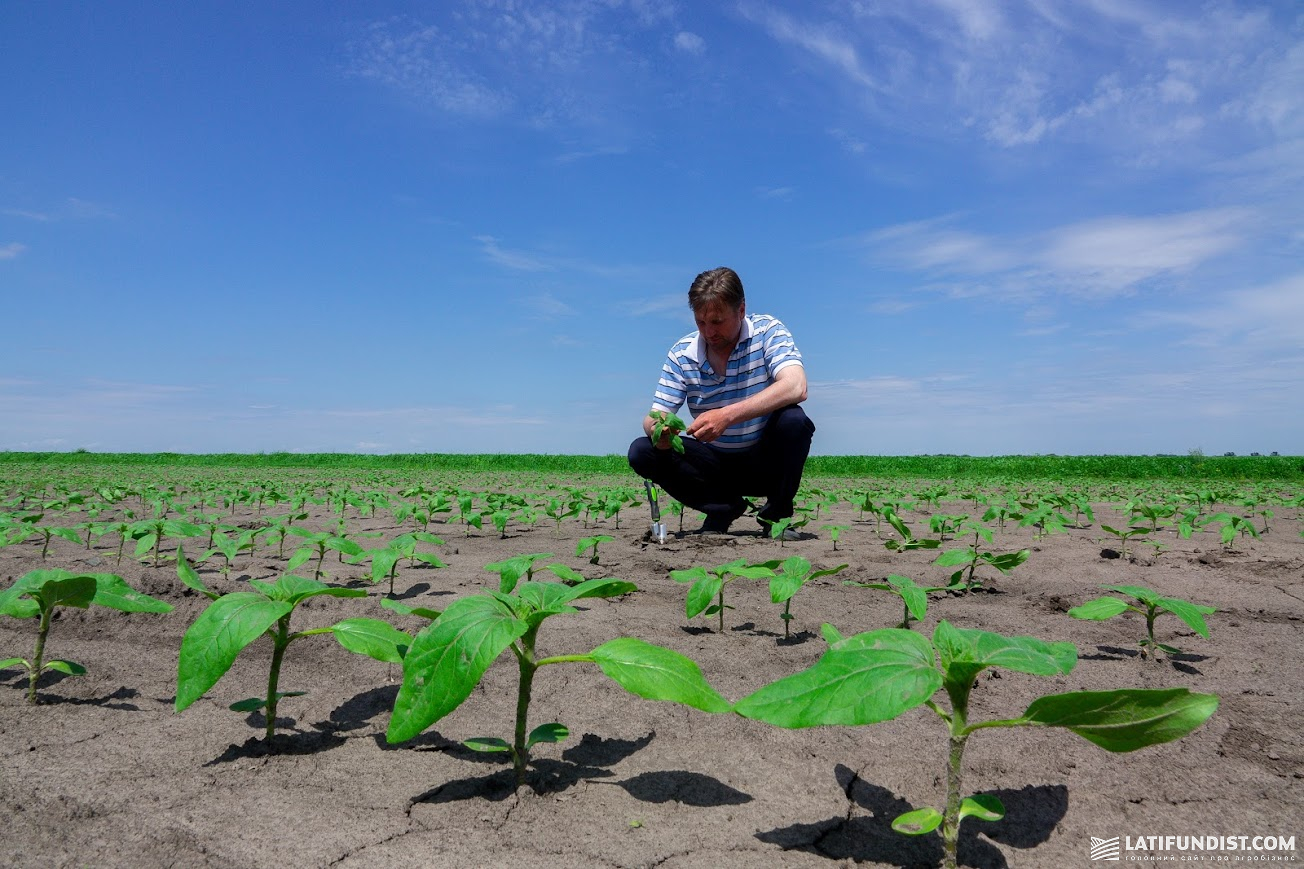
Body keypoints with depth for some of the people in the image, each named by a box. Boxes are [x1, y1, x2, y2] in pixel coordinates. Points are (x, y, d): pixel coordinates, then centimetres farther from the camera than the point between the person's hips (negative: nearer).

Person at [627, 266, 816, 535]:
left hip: (765, 462, -2)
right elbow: (655, 417, -5)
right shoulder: (682, 353, -5)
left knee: (793, 419, -34)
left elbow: (796, 388, -31)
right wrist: (657, 428, -33)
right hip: (715, 461, 3)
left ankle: (777, 513, -9)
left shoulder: (768, 331, -14)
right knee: (641, 452, -18)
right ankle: (725, 507, -3)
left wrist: (728, 415, -43)